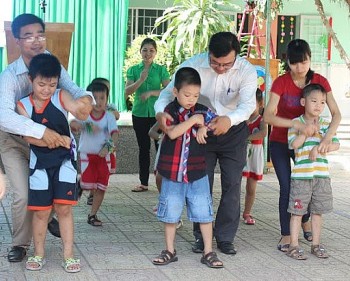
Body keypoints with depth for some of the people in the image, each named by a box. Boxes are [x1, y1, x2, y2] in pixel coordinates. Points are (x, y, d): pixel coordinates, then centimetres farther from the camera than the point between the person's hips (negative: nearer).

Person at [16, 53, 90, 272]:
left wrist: (82, 110, -47)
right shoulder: (23, 105, -7)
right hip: (39, 163, 1)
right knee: (41, 211, 8)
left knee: (64, 207, -2)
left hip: (64, 160, -1)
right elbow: (28, 135, -17)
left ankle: (69, 255, 7)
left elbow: (81, 114, -23)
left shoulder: (61, 97, -8)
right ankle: (39, 254, 24)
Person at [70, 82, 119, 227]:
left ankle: (93, 215, 19)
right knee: (87, 183, -13)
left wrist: (109, 146, -38)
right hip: (87, 154, -2)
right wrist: (87, 126, -46)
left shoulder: (109, 116, -6)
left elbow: (114, 132, -19)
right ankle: (78, 184, 25)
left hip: (104, 155, 2)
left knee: (101, 187, 4)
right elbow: (73, 123, -28)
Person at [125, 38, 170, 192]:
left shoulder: (161, 70, 2)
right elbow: (127, 92, -4)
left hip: (157, 113, -2)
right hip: (139, 114, 2)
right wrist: (141, 80, -17)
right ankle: (144, 183, 13)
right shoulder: (134, 70, 6)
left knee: (160, 146, -7)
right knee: (143, 148, 7)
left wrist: (151, 93, -17)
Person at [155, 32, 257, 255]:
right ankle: (201, 237, 14)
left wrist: (229, 119, -58)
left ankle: (225, 238, 11)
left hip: (233, 130, 0)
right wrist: (161, 111, -44)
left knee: (232, 185, -1)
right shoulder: (193, 65, -21)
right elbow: (168, 92, -20)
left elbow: (248, 104, -36)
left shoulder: (247, 71, -23)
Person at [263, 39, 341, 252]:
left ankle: (305, 221, 35)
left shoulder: (320, 81, -12)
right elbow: (268, 116, -31)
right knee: (287, 187, -8)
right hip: (280, 143, -2)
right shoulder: (281, 83, -20)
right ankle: (286, 235, 6)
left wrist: (328, 137, -35)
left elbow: (336, 114, -17)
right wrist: (298, 125, -43)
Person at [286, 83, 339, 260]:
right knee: (297, 211, 1)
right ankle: (293, 246, 7)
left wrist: (319, 148, -14)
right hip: (301, 175, -3)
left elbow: (335, 145, -2)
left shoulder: (325, 124, 8)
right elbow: (293, 144, -14)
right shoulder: (296, 123, -1)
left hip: (321, 175, 4)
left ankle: (316, 245, 21)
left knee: (317, 211, 11)